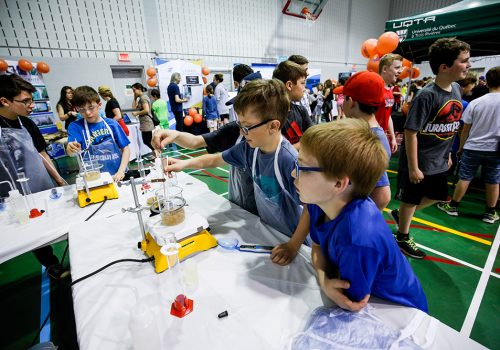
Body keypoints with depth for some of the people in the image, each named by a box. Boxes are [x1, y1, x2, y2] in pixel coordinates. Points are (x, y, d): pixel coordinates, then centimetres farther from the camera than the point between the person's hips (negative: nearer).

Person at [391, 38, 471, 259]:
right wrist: (413, 167, -21)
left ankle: (400, 214, 40)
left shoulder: (456, 89, 3)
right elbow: (411, 132, -23)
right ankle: (402, 237, 30)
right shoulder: (427, 96, -22)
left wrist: (447, 153, 16)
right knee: (411, 199, 9)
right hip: (419, 161, -8)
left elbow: (451, 127, 13)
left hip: (438, 161, 8)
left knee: (438, 196, 21)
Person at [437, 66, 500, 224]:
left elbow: (466, 128, -1)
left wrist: (461, 147, 11)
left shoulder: (475, 102, -6)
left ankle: (453, 206, 17)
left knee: (464, 178, 8)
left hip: (472, 147, -1)